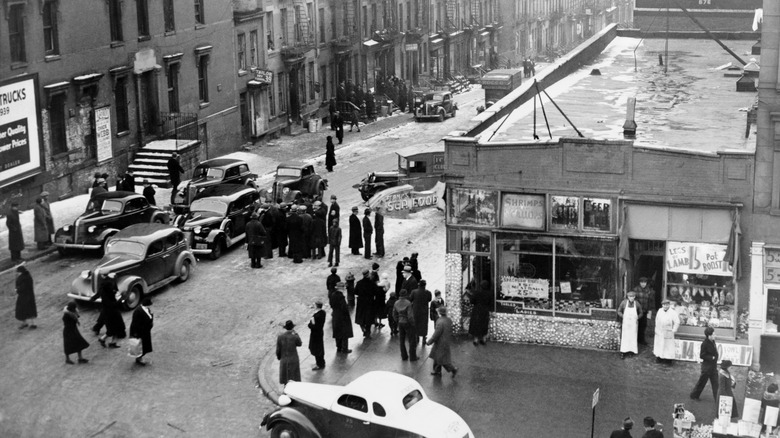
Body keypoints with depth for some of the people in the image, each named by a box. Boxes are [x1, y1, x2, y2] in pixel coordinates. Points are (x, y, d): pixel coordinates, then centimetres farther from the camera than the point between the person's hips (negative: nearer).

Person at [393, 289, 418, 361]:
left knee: (402, 340, 16)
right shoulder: (408, 303, -21)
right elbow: (410, 316, -22)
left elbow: (394, 315, 5)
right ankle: (412, 357, 12)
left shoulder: (396, 303, -2)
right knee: (412, 340, 8)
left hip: (400, 323, 6)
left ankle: (404, 356, 23)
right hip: (408, 323, -6)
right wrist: (413, 323, -9)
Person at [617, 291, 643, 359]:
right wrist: (623, 316, -10)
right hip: (625, 322, -1)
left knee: (633, 337, 6)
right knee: (624, 337, -4)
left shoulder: (637, 304, -3)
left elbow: (641, 313, 10)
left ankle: (632, 350, 20)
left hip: (633, 323, 1)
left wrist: (637, 317, -6)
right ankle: (623, 352, -1)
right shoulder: (624, 302, -6)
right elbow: (619, 311, 4)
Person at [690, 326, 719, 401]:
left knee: (715, 382, 5)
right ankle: (694, 395, 25)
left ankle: (717, 399, 9)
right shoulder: (704, 344, -18)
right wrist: (711, 358, -21)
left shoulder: (712, 342, 5)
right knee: (702, 382, 7)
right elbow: (702, 356, -18)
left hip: (713, 366, 7)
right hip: (707, 366, -7)